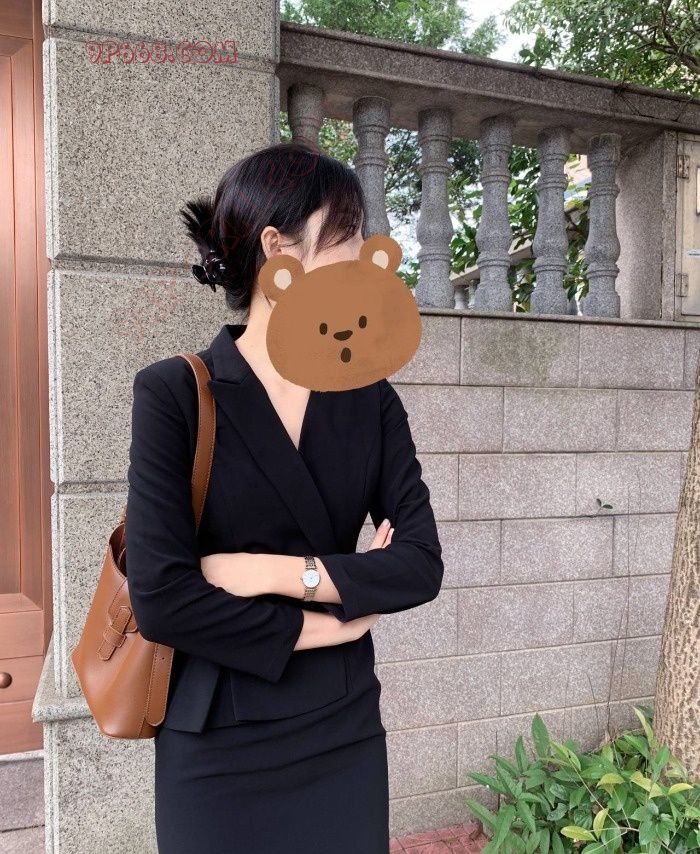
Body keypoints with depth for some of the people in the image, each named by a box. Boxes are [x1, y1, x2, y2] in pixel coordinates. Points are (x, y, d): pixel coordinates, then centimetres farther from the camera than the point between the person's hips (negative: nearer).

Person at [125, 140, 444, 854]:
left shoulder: (369, 399, 0)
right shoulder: (174, 393, -12)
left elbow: (422, 561, -6)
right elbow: (161, 599, -19)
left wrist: (281, 572, -17)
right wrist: (321, 625, -11)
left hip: (345, 739, 4)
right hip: (219, 749, -3)